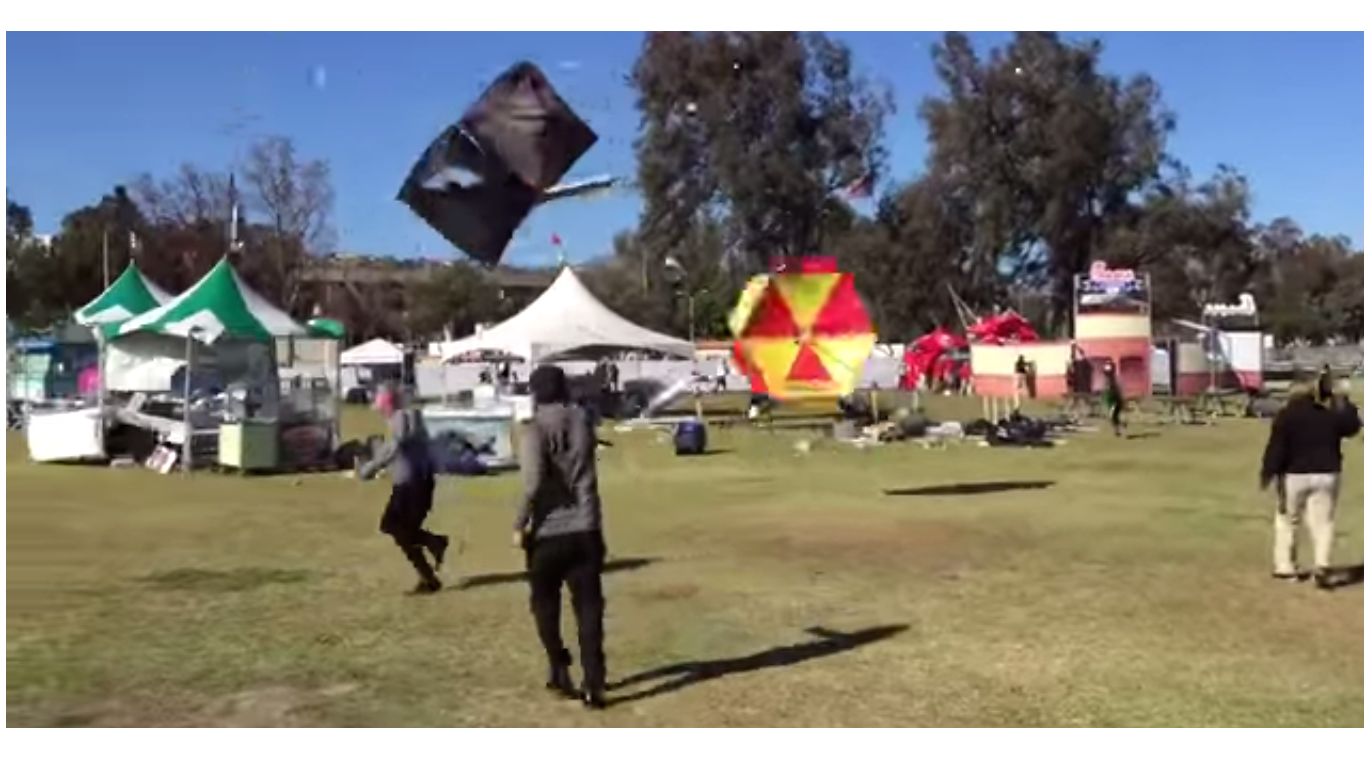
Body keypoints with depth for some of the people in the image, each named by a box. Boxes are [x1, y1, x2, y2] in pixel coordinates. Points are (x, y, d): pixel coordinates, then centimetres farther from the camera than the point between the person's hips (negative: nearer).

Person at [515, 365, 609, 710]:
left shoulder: (536, 430, -10)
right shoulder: (583, 421, 6)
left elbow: (533, 483, -20)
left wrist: (520, 524, -11)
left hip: (549, 532, -3)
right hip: (584, 530, 3)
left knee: (546, 606, 17)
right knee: (589, 609, 4)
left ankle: (560, 672, 21)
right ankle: (594, 685, 0)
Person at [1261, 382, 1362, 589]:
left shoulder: (1286, 417, -6)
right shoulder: (1330, 415, 7)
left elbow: (1276, 447, -15)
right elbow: (1352, 427, 27)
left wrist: (1268, 473, -15)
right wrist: (1345, 405, 37)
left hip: (1294, 476, -2)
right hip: (1327, 475, 3)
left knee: (1288, 520, 11)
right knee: (1323, 523, 2)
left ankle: (1286, 567, 15)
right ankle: (1322, 565, -14)